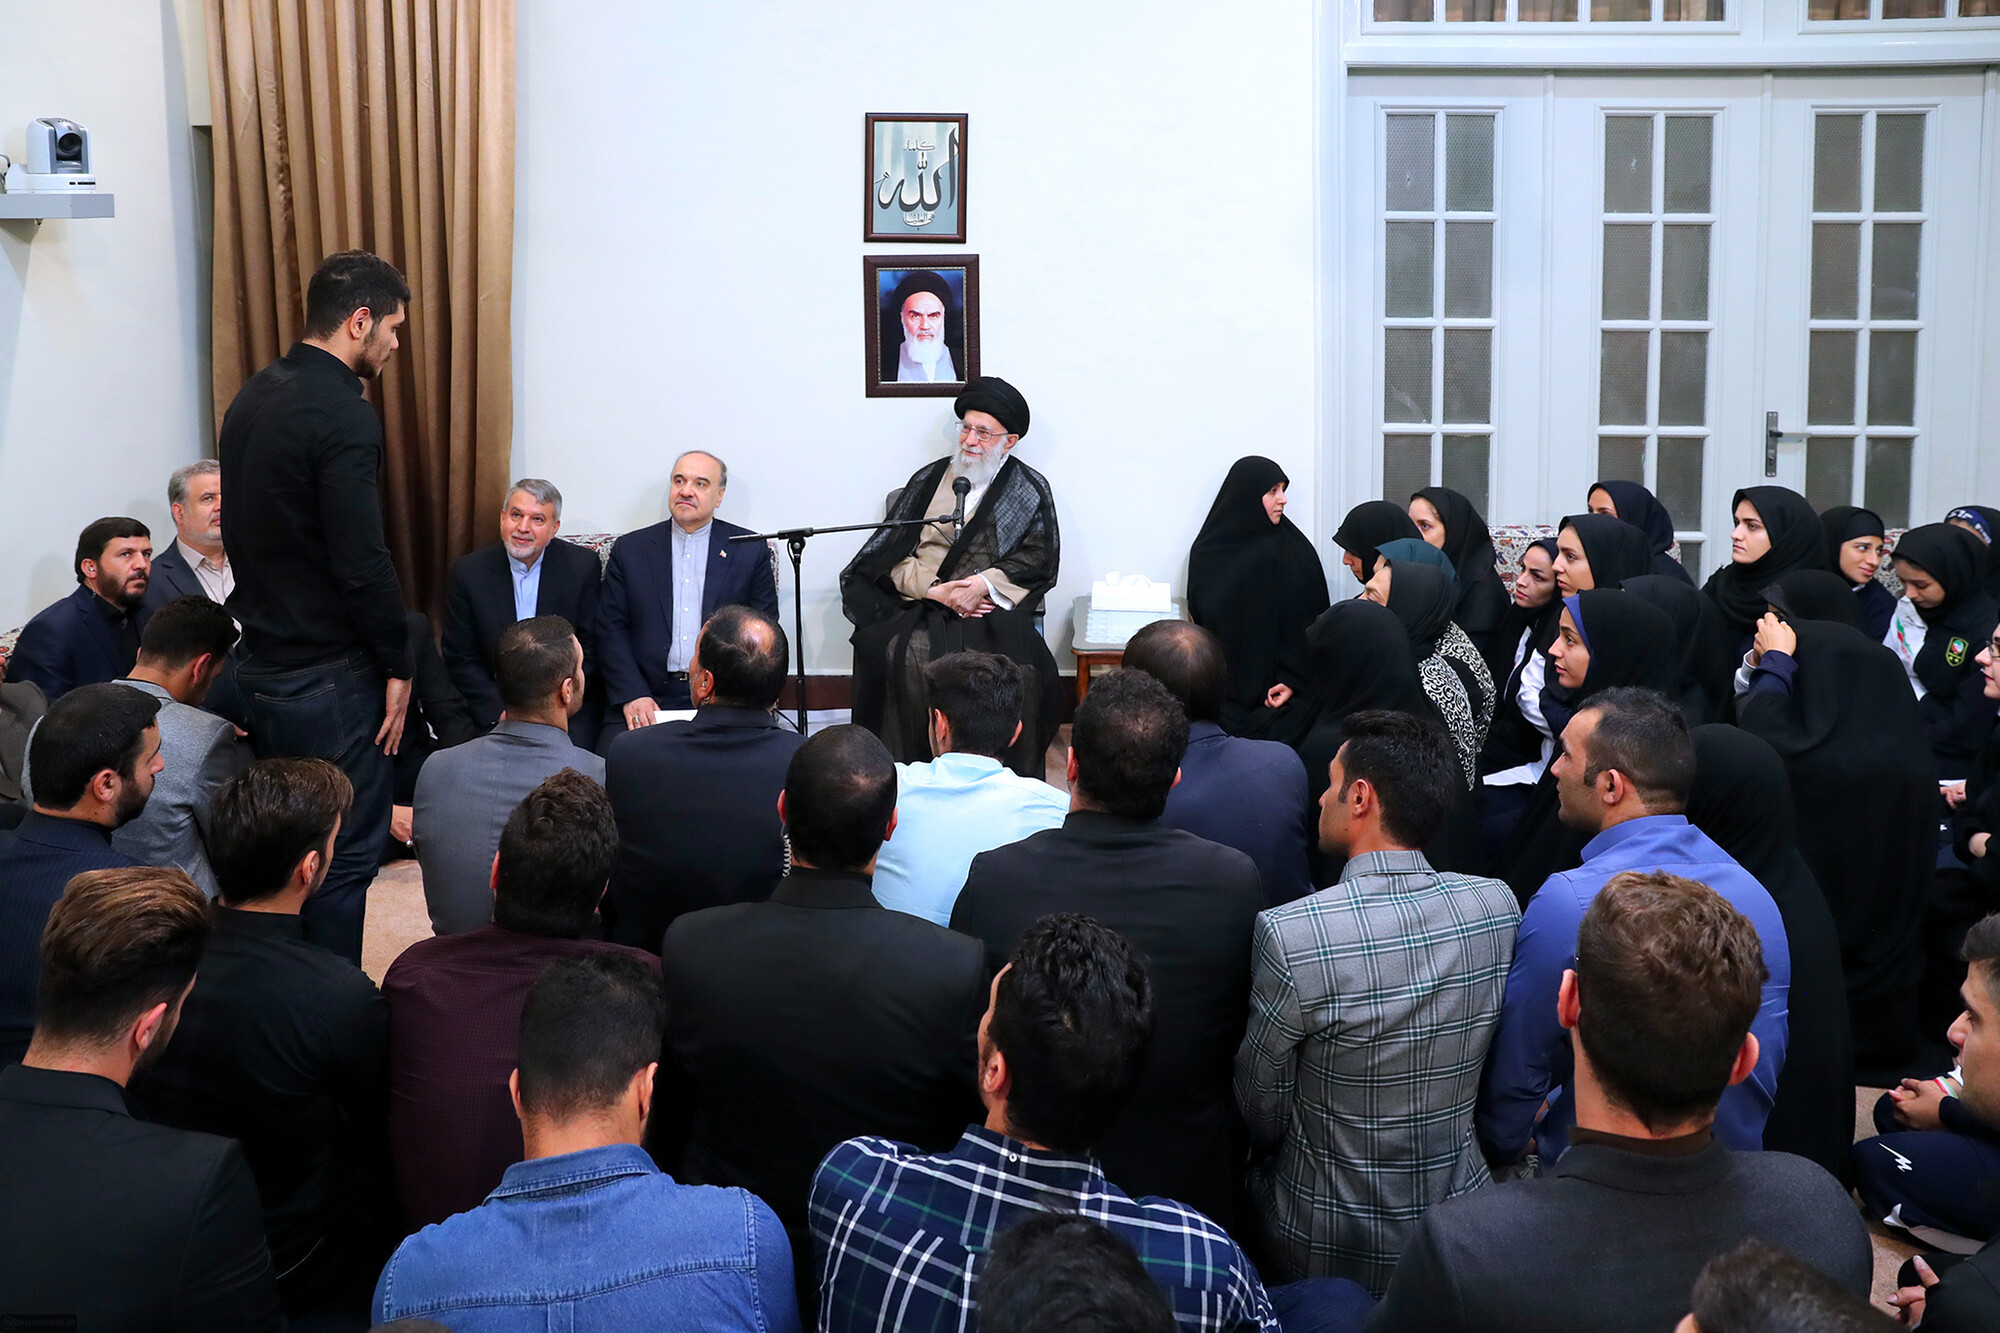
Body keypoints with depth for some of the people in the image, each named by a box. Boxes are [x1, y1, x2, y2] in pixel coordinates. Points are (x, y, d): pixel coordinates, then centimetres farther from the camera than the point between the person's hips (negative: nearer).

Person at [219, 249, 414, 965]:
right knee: (344, 860, 2)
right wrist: (397, 663, -10)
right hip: (329, 683, -9)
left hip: (260, 665, 9)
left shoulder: (252, 399, 10)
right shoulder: (343, 415, -18)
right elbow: (362, 562, -22)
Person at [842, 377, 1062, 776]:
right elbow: (892, 554, 10)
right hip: (923, 605, 1)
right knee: (905, 655, -33)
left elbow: (1039, 559, 4)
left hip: (994, 607, -1)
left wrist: (985, 584, -12)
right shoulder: (927, 481, 19)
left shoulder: (1031, 490, 16)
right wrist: (936, 590, -8)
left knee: (1019, 666, -34)